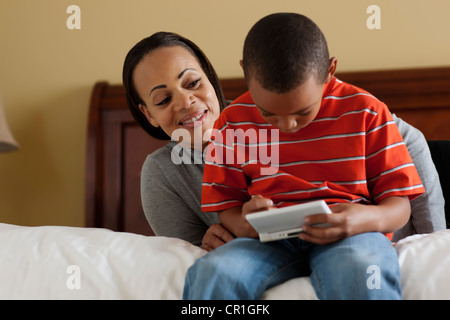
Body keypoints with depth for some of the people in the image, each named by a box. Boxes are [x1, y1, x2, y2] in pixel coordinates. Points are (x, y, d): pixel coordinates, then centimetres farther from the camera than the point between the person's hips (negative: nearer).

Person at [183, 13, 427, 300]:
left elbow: (400, 203, 4)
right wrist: (240, 223, -13)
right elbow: (224, 202, 13)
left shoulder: (365, 112, 2)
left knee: (361, 272, -39)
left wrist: (368, 219, -21)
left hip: (347, 234, -1)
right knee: (211, 273, -32)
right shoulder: (233, 123, 6)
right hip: (269, 240, 1)